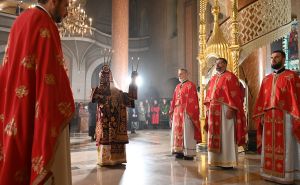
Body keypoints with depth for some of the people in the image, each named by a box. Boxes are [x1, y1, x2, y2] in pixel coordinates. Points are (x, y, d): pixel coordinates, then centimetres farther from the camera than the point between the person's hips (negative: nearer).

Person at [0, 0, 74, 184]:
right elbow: (50, 73, -19)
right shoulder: (45, 24, -12)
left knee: (15, 155, 16)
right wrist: (64, 109, -9)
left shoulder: (21, 20, 15)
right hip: (41, 113, -9)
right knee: (45, 167, 1)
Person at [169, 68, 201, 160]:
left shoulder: (190, 85, -5)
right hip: (177, 112, 8)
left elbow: (192, 100, -13)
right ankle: (180, 151, 17)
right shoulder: (177, 86, 18)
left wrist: (188, 112, -20)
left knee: (187, 132, -4)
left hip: (186, 112, -8)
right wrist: (172, 111, 10)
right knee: (178, 131, 9)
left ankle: (189, 153, 2)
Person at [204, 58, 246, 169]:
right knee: (215, 136, 9)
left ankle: (228, 162, 5)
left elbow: (234, 95, -13)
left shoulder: (230, 77, -4)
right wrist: (208, 108, 11)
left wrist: (230, 109, -20)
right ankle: (217, 160, 18)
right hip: (214, 111, 7)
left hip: (225, 110, -7)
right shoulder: (213, 79, 18)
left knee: (226, 135, -3)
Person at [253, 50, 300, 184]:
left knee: (285, 147, 1)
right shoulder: (266, 79, 15)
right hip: (268, 118, 5)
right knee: (269, 146, 10)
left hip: (284, 117, -5)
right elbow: (261, 100, 12)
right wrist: (260, 116, 5)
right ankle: (270, 173, 20)